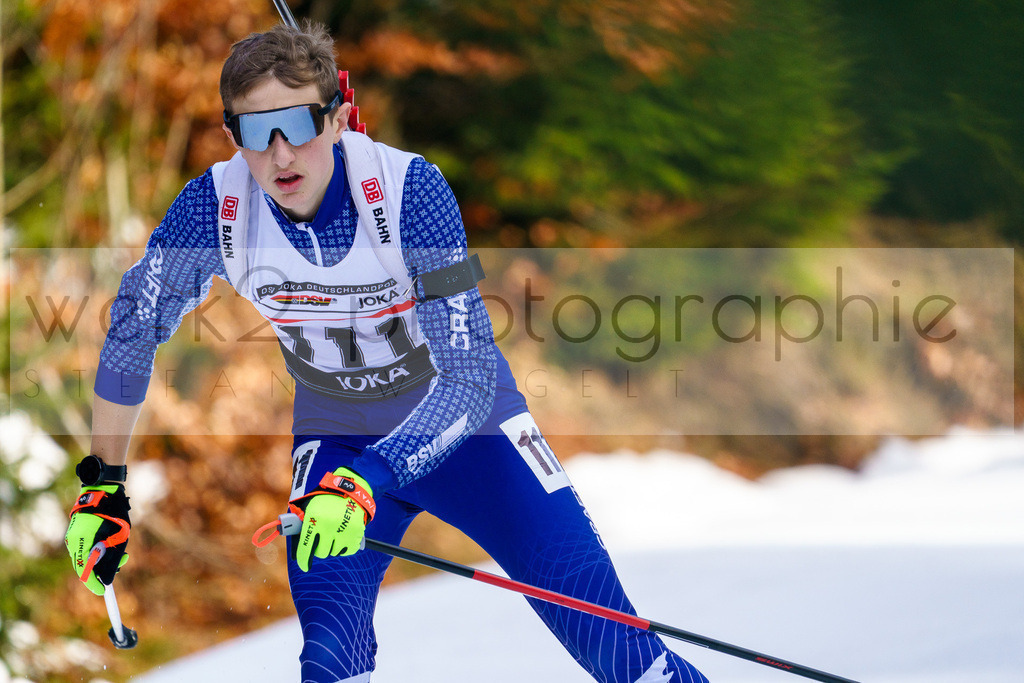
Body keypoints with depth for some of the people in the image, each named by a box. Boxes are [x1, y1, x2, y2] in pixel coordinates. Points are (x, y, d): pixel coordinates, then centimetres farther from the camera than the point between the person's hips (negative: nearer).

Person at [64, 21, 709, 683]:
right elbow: (133, 330, -5)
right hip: (334, 437, 2)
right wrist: (104, 483, 0)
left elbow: (469, 379, -33)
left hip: (458, 423, -2)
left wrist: (361, 481, -46)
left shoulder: (409, 188, -31)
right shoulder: (216, 207, -23)